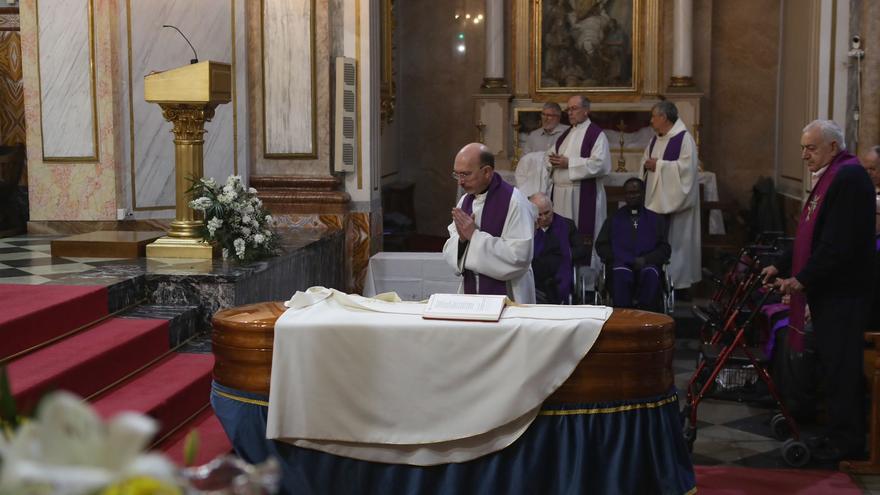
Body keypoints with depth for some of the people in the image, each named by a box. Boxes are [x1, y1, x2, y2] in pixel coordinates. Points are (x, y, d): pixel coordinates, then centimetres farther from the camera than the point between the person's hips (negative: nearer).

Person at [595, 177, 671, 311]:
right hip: (621, 265, 0)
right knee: (621, 274, -37)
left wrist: (646, 259, -6)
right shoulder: (614, 219, 26)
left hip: (647, 265, 0)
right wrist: (614, 259, -2)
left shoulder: (656, 219, 24)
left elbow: (665, 248, 13)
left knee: (651, 274, -37)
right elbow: (601, 245, 18)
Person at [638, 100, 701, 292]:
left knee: (674, 239, -3)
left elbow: (686, 166, -19)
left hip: (673, 199, -7)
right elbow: (645, 162, 21)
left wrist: (659, 165, -16)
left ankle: (677, 280, 4)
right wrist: (647, 164, -2)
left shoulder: (684, 138, -11)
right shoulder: (655, 139, 14)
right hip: (655, 198, 7)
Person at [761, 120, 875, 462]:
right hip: (826, 289, 10)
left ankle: (846, 440, 3)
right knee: (832, 363, 13)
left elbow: (839, 243, -22)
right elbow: (811, 236, 22)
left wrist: (802, 279, -20)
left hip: (843, 292, -10)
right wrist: (781, 267, 13)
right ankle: (840, 434, 20)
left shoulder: (849, 177, -15)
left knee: (840, 366, -5)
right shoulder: (827, 178, 18)